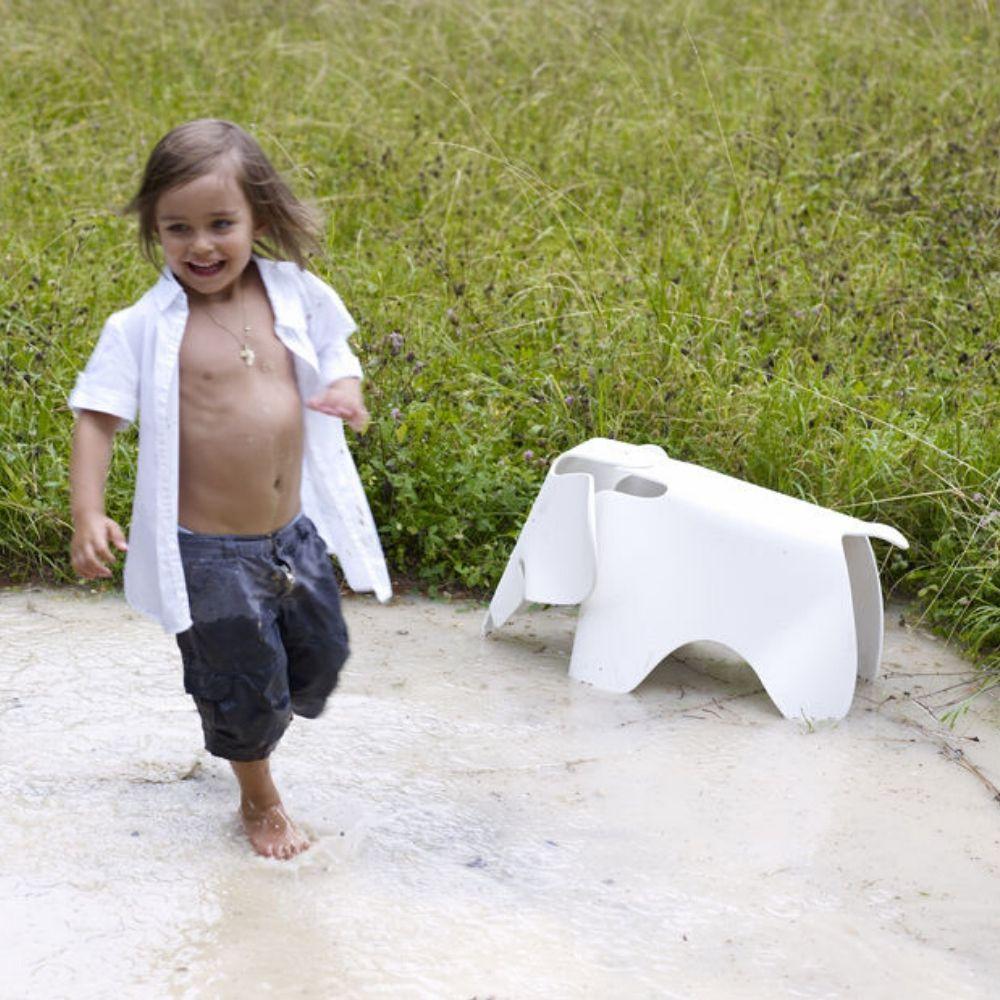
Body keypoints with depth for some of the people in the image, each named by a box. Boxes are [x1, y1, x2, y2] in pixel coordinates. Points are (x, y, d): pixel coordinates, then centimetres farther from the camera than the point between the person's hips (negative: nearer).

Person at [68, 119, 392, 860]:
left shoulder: (294, 297, -3)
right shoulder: (144, 328, -14)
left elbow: (332, 350, 14)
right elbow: (97, 417, -12)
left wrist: (348, 392, -9)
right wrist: (88, 514, -24)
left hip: (295, 532, 5)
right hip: (208, 550, -4)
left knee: (319, 659, 18)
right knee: (246, 685, 8)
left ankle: (254, 731, 51)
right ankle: (260, 799, 37)